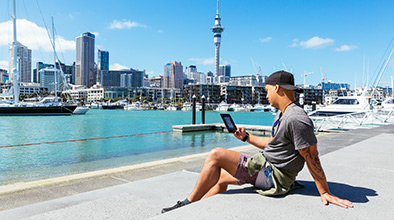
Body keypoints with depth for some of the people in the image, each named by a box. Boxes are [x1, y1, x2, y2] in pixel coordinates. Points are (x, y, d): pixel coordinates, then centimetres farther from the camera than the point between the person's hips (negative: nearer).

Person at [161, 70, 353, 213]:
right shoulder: (282, 114, 10)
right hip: (265, 166, 11)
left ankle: (188, 203, 2)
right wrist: (247, 137, 16)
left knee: (215, 156, -14)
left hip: (273, 177, -11)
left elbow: (313, 160, -21)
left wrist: (325, 193, -15)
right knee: (221, 177, 18)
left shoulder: (297, 119, -24)